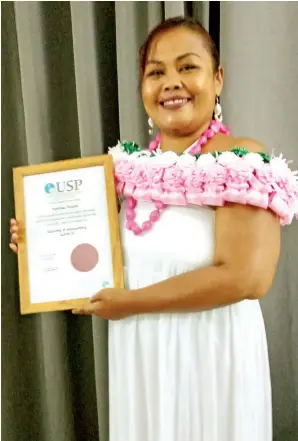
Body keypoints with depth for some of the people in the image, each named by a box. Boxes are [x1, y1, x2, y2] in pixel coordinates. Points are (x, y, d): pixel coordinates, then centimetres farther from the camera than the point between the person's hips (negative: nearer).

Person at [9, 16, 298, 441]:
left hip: (209, 352, -5)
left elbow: (246, 277, -26)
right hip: (137, 353, 6)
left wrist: (130, 302, -20)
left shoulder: (240, 162, -18)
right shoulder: (132, 164, 2)